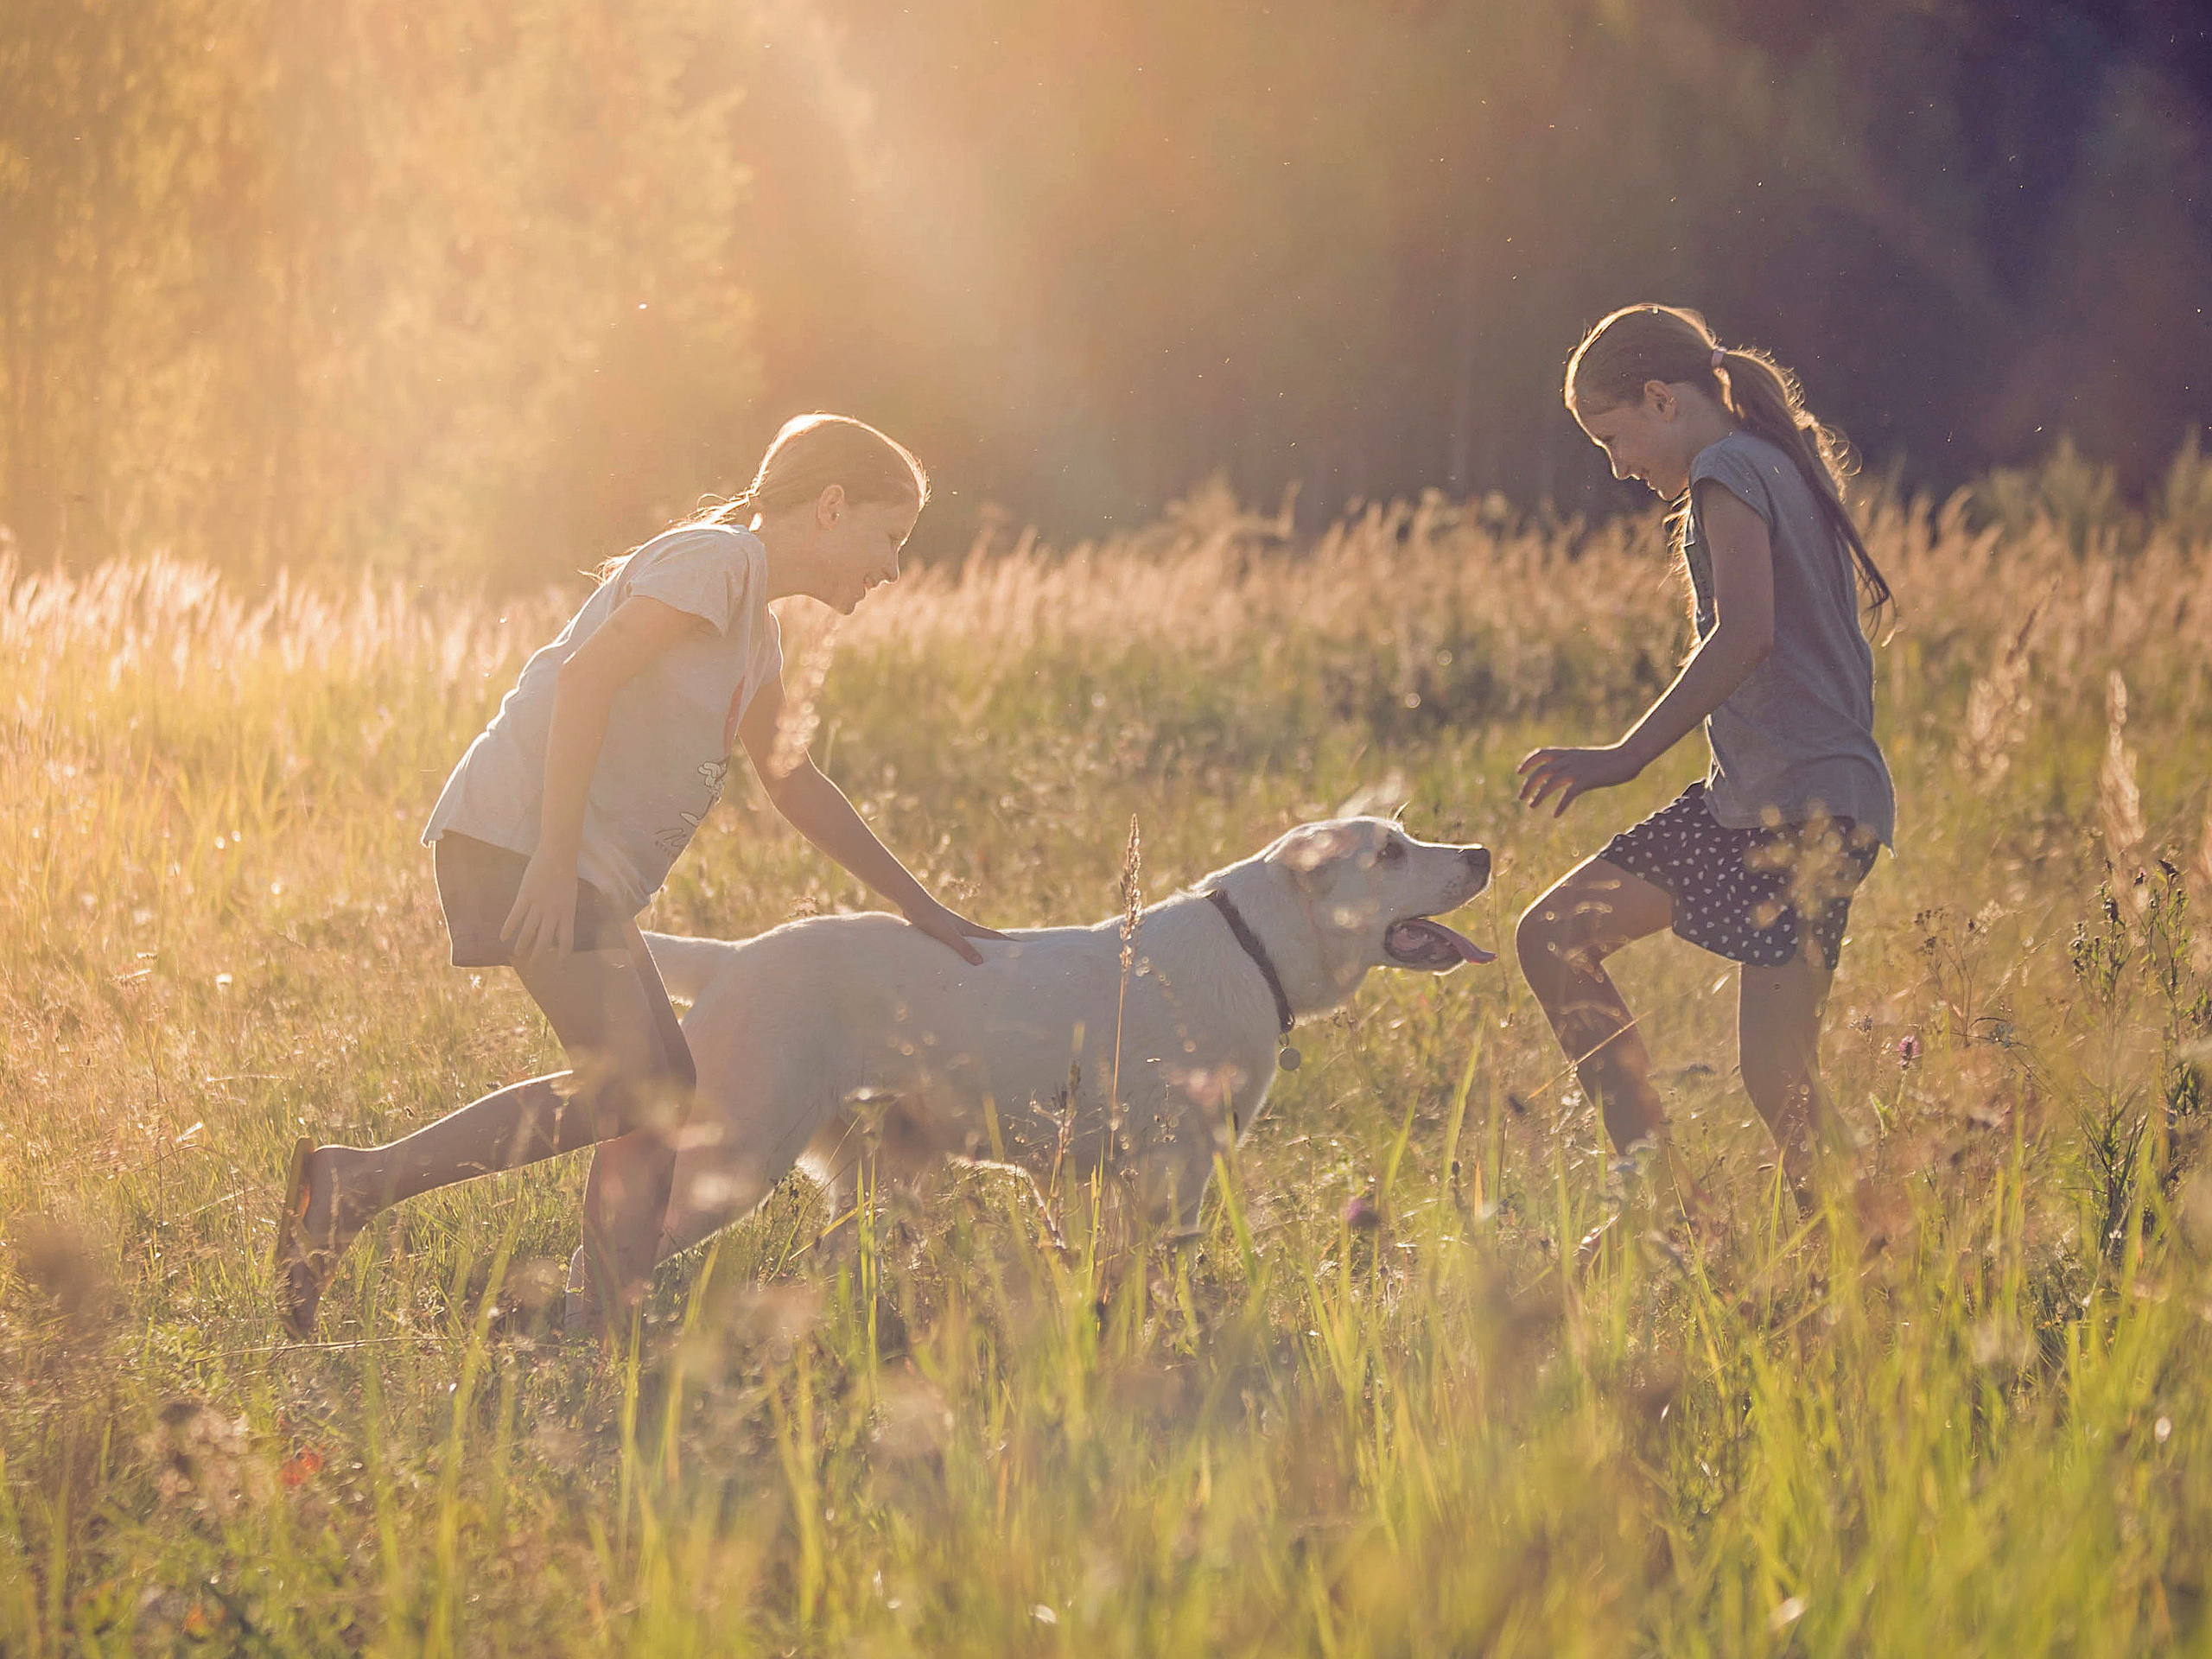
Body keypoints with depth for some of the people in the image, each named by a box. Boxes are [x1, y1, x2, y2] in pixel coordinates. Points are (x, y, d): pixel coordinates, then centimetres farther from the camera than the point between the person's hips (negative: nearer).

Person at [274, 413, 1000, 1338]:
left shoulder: (756, 637, 24)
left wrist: (919, 907, 37)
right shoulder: (716, 560, -7)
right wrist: (556, 857, -25)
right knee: (628, 1090, -15)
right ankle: (355, 1183, -17)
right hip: (524, 839, -10)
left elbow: (793, 785, 37)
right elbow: (587, 678, -19)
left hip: (586, 870, 10)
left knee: (656, 1090, 8)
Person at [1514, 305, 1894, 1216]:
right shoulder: (1783, 462, 18)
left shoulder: (1728, 471, -10)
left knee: (1775, 1074, -13)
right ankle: (1668, 1198, 8)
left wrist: (1626, 755, -20)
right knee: (1552, 938, 8)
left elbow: (1746, 634, -25)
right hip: (1742, 800, 10)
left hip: (1807, 807, -10)